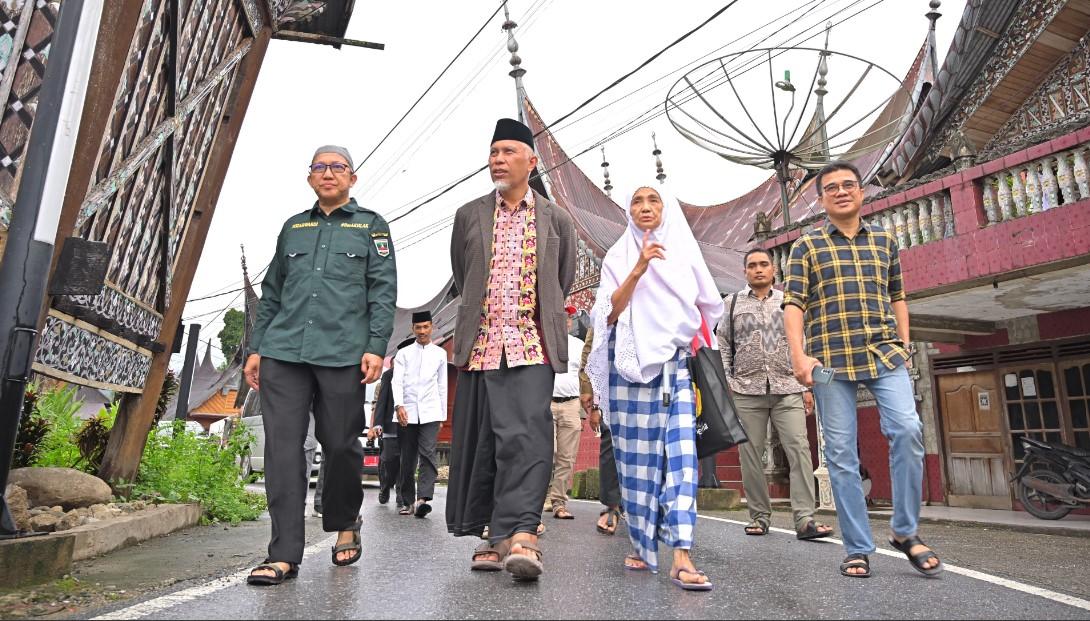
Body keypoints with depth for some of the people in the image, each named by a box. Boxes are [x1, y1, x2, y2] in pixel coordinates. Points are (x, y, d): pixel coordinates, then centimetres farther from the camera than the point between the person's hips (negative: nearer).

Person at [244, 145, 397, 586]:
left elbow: (383, 290, 1)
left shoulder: (371, 225, 10)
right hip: (283, 352, 3)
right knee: (282, 447, -4)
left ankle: (345, 524, 28)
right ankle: (284, 554, 2)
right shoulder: (292, 228, 21)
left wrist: (376, 346, -10)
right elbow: (271, 293, 21)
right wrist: (255, 348, 14)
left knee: (341, 445, 3)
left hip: (343, 354, -3)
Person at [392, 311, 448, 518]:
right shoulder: (403, 353, 10)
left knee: (428, 454, -14)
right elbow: (397, 381, -1)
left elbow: (442, 386, 14)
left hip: (430, 412, -1)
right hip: (407, 412, 1)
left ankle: (423, 499, -21)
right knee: (408, 459, 6)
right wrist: (398, 405, -17)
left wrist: (443, 415, 12)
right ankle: (407, 501, 16)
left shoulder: (440, 353, 12)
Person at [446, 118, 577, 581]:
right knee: (480, 440, 5)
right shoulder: (469, 215, 11)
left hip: (532, 345, -1)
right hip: (480, 345, 2)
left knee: (527, 436, -15)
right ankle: (496, 535, 17)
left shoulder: (557, 220, 10)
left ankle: (520, 535, -16)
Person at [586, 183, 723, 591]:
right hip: (631, 364, -1)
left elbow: (706, 311, 20)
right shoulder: (618, 256, 10)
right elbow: (610, 313, -3)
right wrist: (638, 270, -13)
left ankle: (681, 558, -14)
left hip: (676, 365, 1)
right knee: (636, 456, 1)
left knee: (681, 452, -11)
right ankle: (641, 547, 14)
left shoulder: (685, 253, 14)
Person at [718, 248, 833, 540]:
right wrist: (725, 384, 0)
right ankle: (759, 516, 11)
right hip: (747, 390, 0)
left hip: (787, 389, 1)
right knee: (750, 454, 1)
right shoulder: (733, 304, 13)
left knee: (799, 448, -10)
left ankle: (805, 519, -9)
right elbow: (723, 347, 10)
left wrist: (807, 385, 7)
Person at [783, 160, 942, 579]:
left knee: (907, 428, -16)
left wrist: (904, 345, 11)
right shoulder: (807, 246, 6)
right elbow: (793, 305, -2)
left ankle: (905, 532, 3)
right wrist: (799, 356, -13)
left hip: (884, 353, 2)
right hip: (830, 359, -2)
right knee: (841, 453, 0)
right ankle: (858, 548, 10)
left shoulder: (884, 240, 16)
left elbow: (897, 297, 21)